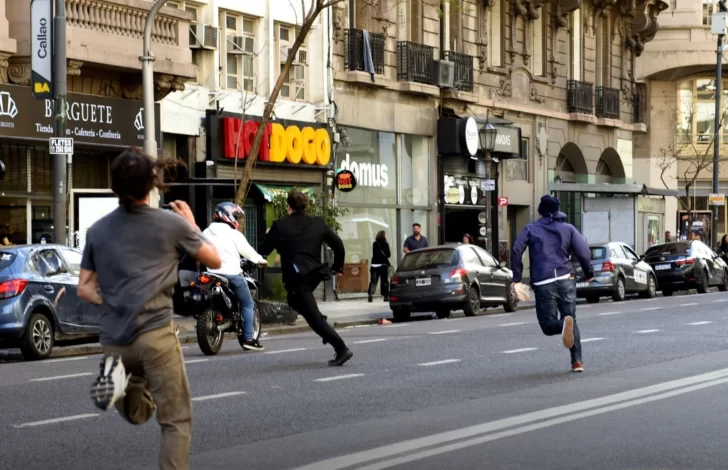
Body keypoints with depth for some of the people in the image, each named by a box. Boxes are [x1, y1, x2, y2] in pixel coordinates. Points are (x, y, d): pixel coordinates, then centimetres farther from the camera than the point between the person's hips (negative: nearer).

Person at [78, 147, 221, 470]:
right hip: (155, 334, -4)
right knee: (176, 420, 2)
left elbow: (84, 288, 12)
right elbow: (215, 261, 13)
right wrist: (192, 226, 26)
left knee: (139, 411, 25)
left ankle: (117, 377, -7)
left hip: (114, 339, 4)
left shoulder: (98, 230, 9)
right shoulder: (172, 224, -1)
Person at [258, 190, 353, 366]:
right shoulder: (318, 223, 6)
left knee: (315, 319, -4)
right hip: (315, 274, 6)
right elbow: (338, 244, 10)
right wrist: (337, 267, 24)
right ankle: (325, 329, 17)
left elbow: (263, 251, 1)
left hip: (297, 278, -6)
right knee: (295, 301, 32)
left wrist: (270, 235, 22)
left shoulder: (280, 226, -6)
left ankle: (342, 349, -15)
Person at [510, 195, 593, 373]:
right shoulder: (568, 228, 13)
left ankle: (564, 324, -33)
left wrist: (517, 277, 1)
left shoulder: (531, 229, 10)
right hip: (566, 280, 2)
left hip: (543, 283, -2)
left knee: (548, 325, 2)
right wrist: (589, 273, 14)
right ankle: (577, 361, 1)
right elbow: (584, 251, 1)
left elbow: (516, 251, -3)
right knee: (572, 321, 12)